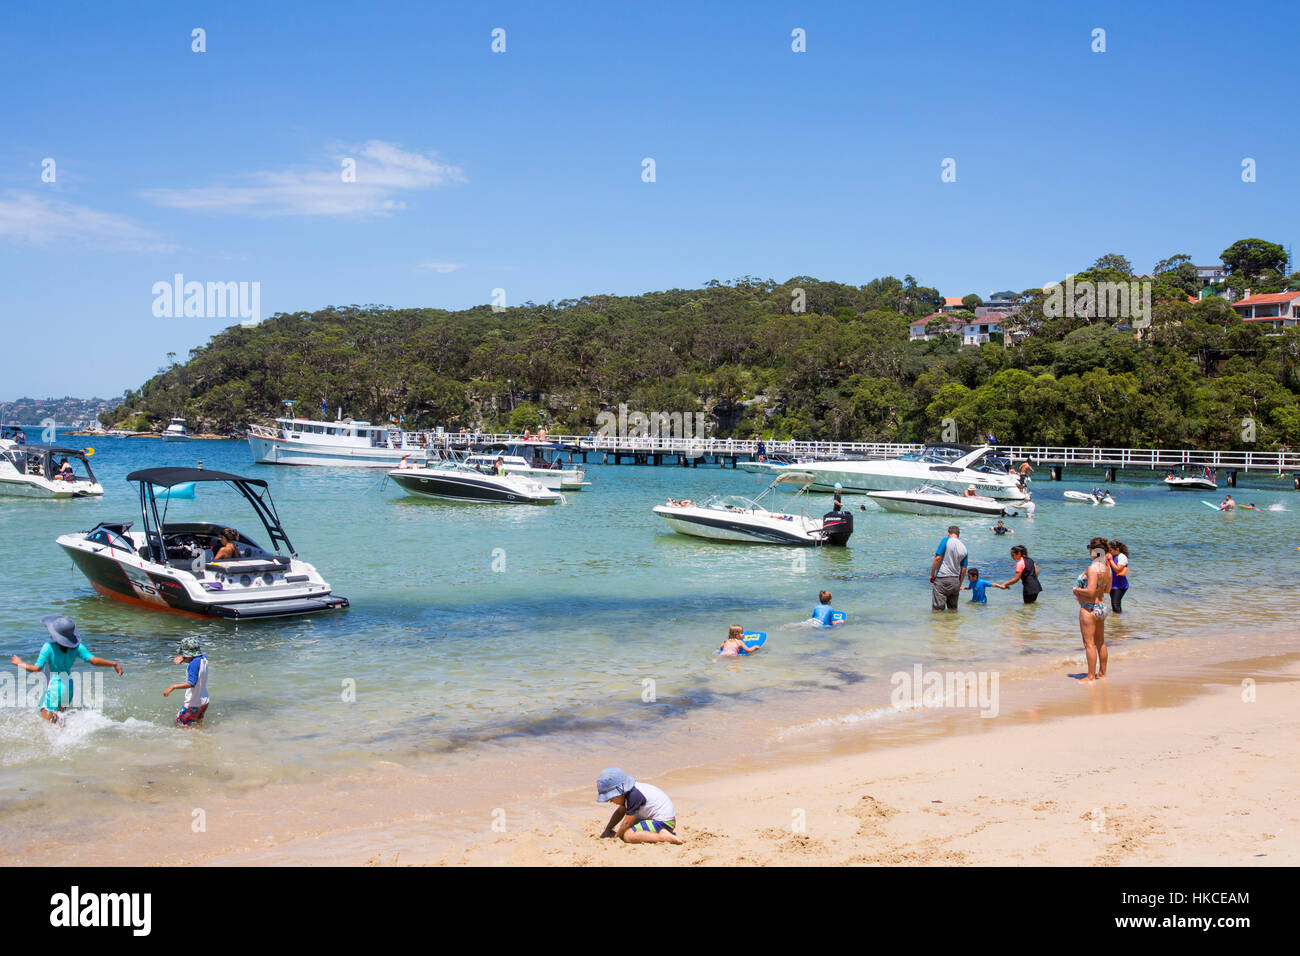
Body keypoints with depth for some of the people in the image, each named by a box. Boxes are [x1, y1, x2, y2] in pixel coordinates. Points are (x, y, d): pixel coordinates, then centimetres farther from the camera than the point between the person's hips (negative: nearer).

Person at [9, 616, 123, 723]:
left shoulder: (48, 647, -16)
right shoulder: (76, 646, -6)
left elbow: (36, 668, -14)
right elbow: (93, 661, -12)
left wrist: (20, 664, 2)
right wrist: (114, 664, -4)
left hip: (54, 688, -6)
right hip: (69, 687, 6)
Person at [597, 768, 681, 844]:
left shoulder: (634, 795, -23)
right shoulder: (628, 791, 5)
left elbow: (627, 823, -17)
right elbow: (620, 812, 19)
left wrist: (616, 836, -3)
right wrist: (607, 829, 14)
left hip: (663, 822, -11)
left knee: (628, 835, -22)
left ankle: (663, 836, -23)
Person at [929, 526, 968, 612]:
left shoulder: (946, 541, -6)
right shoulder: (964, 548, 10)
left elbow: (938, 558, -14)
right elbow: (964, 569, 10)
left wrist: (931, 575, -7)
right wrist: (959, 585, 19)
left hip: (942, 579, -6)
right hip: (955, 581, 6)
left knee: (938, 609, -4)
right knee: (953, 608, 17)